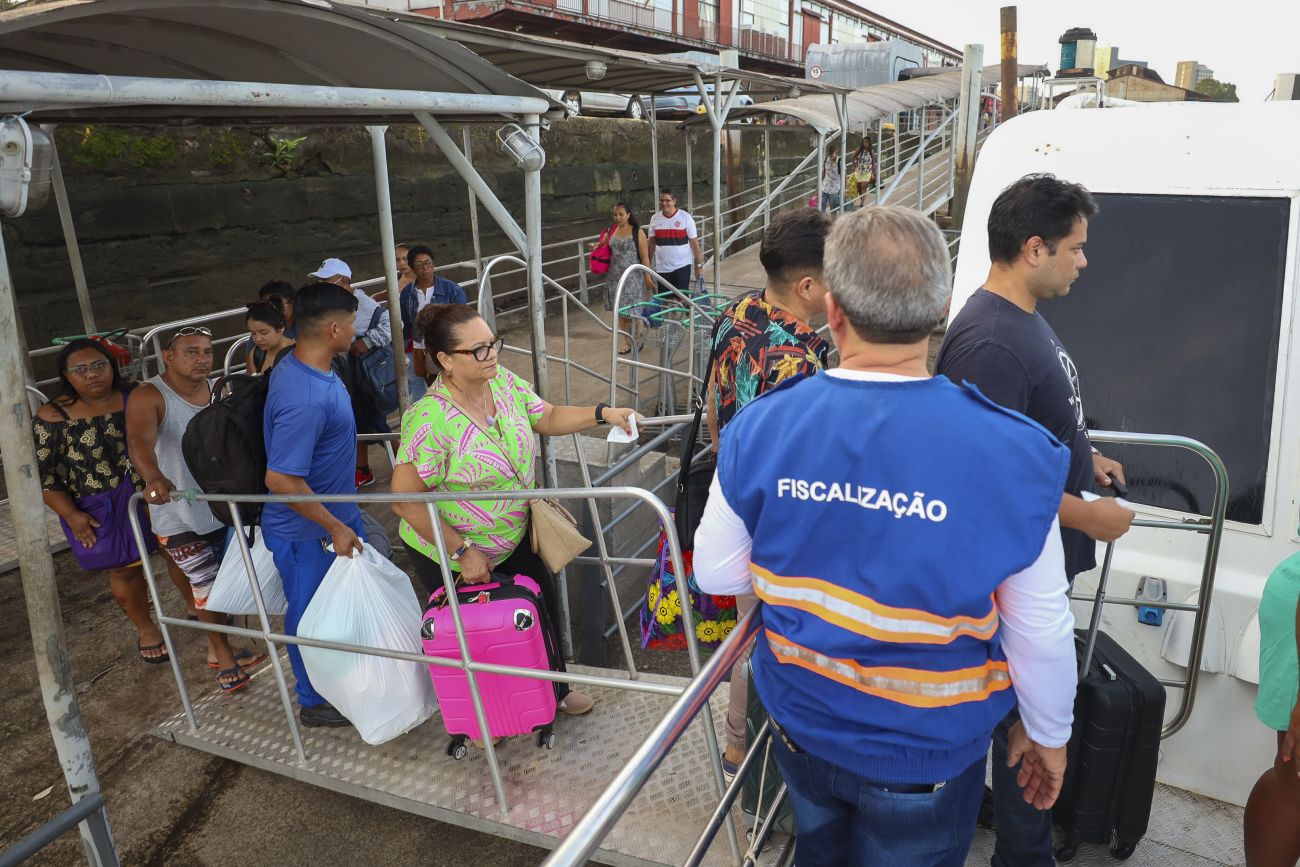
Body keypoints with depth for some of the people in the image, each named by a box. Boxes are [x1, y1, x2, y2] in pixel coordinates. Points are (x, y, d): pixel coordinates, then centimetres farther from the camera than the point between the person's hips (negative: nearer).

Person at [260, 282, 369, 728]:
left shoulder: (297, 365, -2)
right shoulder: (305, 399, -34)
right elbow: (280, 479, -32)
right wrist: (334, 528, -22)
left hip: (337, 513, 9)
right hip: (308, 533, -9)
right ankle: (316, 703, 35)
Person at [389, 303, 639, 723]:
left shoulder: (504, 380, -10)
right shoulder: (431, 420, -32)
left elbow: (547, 418, 6)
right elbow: (405, 501, -28)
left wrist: (603, 414, -8)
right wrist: (462, 552, -24)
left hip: (514, 539, 7)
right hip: (450, 556, -6)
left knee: (544, 609, 18)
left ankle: (555, 689, 46)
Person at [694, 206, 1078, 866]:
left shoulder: (760, 429, -20)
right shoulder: (1010, 454, -25)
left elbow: (715, 574, -7)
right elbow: (1041, 631, -13)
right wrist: (1048, 734, 5)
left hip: (802, 729, 2)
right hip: (927, 753, -2)